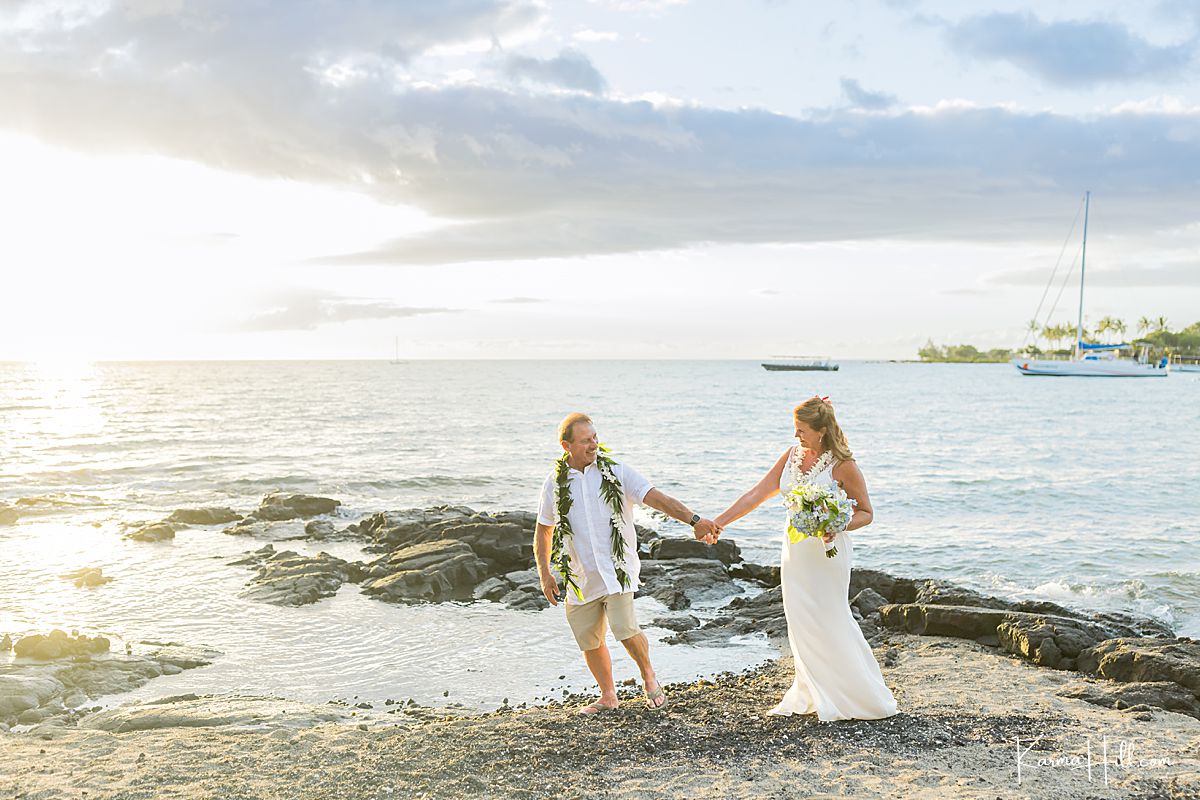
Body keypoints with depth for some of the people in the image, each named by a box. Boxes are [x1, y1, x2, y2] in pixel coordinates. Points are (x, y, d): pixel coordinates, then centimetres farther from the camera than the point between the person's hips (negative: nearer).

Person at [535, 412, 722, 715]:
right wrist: (545, 574, 6)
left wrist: (694, 520, -27)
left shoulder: (616, 472, -5)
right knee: (589, 641, 8)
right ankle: (608, 696, 30)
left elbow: (657, 498, -14)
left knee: (625, 628, -19)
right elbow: (543, 531, 13)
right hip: (580, 576, 3)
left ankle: (649, 677, 11)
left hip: (617, 568, -3)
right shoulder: (555, 482, 3)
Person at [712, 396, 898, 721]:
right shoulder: (792, 456, 4)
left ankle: (858, 697, 13)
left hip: (827, 552, -6)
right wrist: (719, 521, 3)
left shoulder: (842, 466, -12)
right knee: (801, 624, 8)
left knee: (830, 622, -2)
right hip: (795, 551, 6)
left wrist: (839, 527, -24)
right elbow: (757, 494, 7)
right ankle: (811, 697, 19)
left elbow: (866, 512, -5)